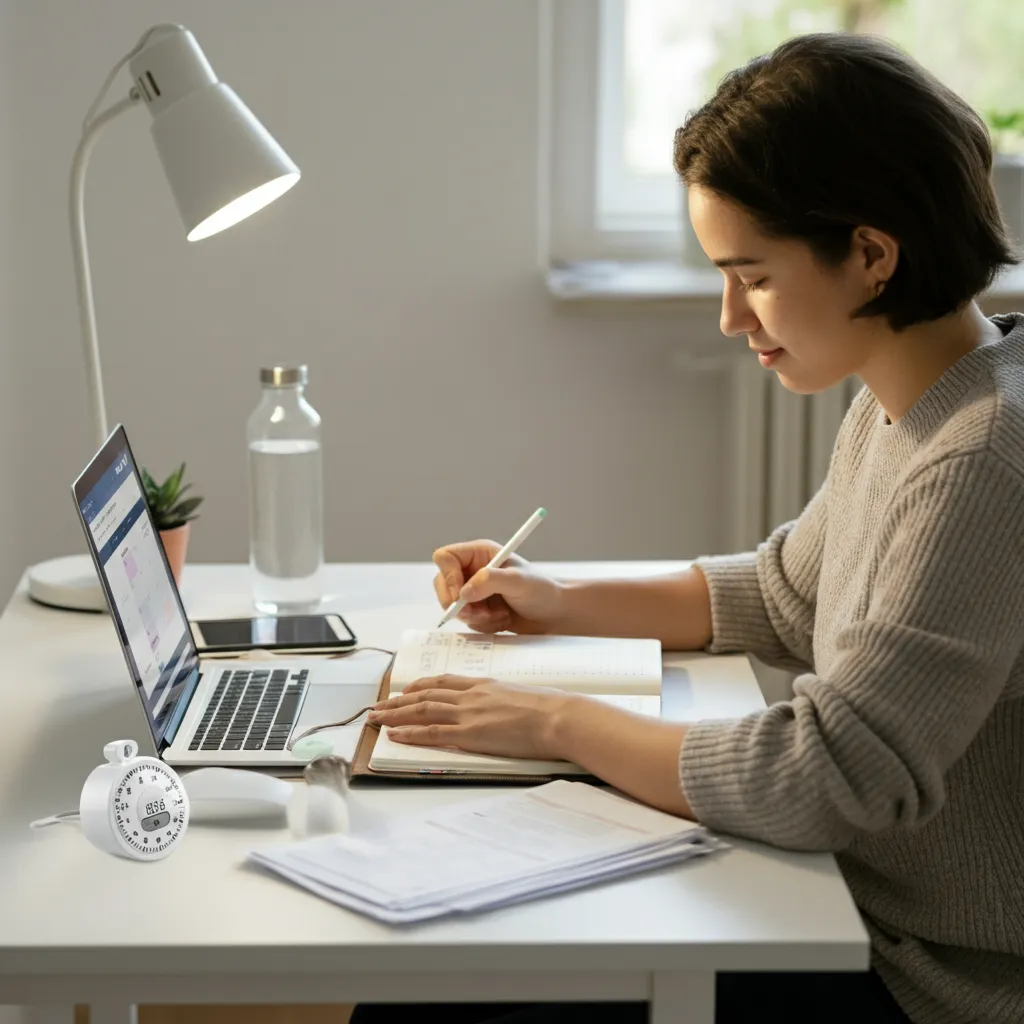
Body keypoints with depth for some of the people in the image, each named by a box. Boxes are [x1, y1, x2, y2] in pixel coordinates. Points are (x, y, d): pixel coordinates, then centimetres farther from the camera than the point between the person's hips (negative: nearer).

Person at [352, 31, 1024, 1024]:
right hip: (860, 921, 9)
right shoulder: (895, 407, 6)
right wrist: (565, 604, 14)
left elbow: (821, 780, -29)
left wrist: (557, 722, -17)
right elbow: (788, 595, 24)